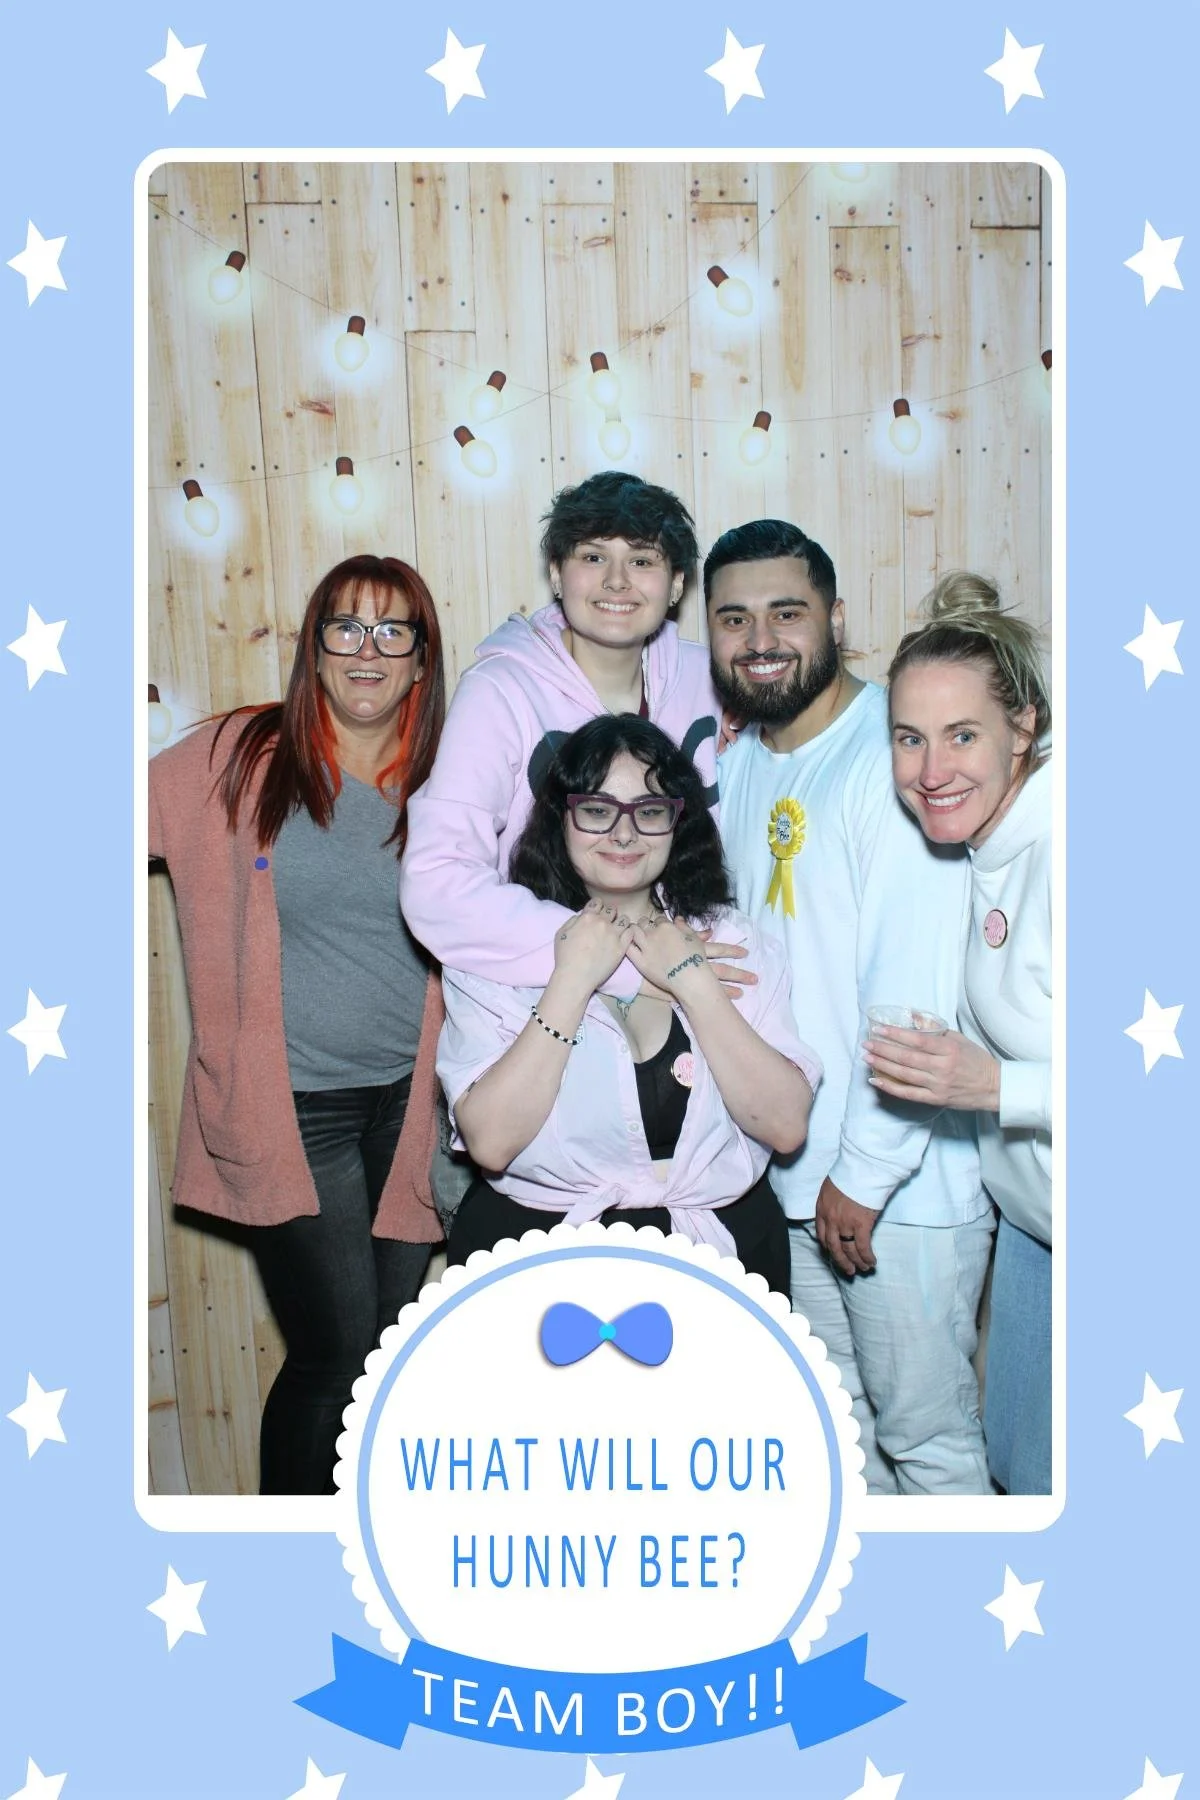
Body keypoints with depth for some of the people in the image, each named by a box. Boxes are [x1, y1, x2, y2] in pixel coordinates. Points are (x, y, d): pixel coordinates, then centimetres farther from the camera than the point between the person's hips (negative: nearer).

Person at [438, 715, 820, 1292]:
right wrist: (572, 981, -13)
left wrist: (693, 981, -9)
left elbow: (786, 1127, -4)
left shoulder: (736, 944, 6)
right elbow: (490, 1143, -12)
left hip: (718, 1248, 2)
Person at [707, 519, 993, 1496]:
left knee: (926, 1436, 10)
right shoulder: (739, 766, 8)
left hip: (903, 1181, -7)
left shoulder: (895, 755, -17)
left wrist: (864, 1173, -18)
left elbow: (921, 994, -22)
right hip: (789, 1165, 7)